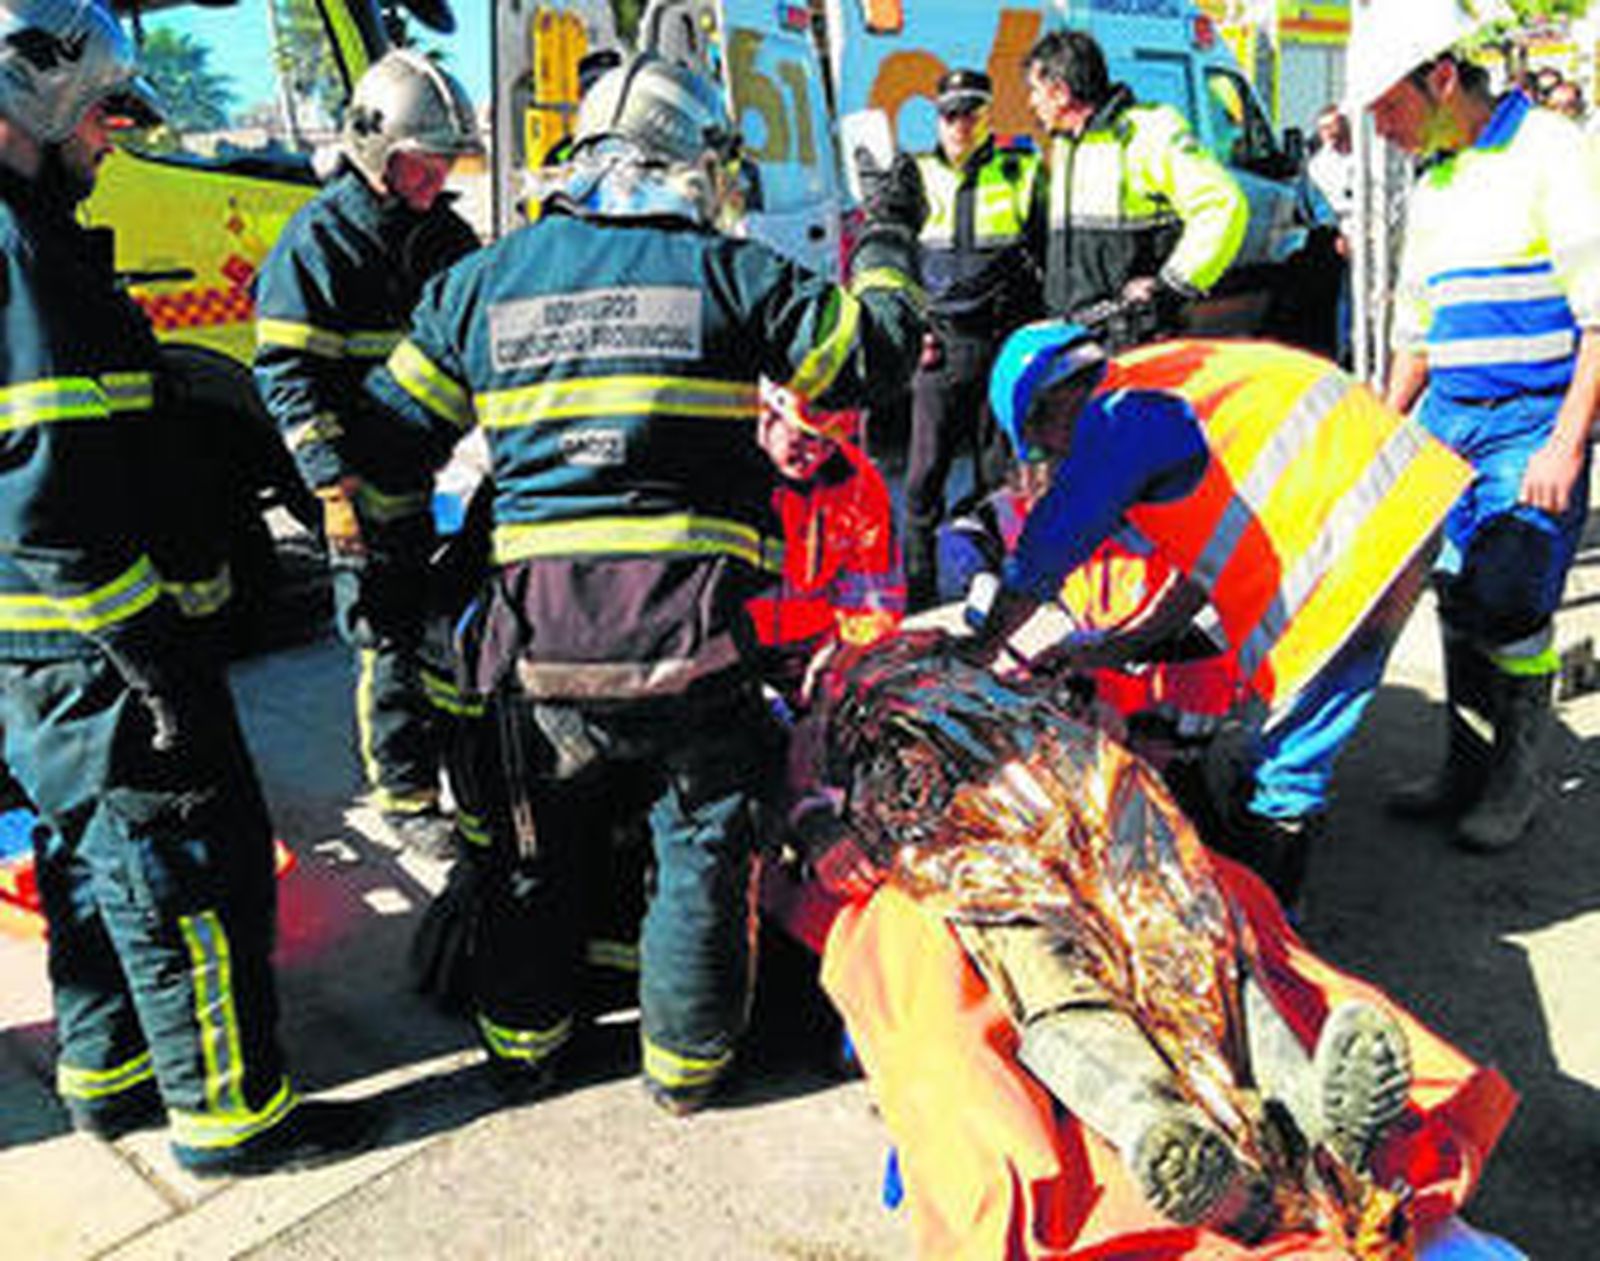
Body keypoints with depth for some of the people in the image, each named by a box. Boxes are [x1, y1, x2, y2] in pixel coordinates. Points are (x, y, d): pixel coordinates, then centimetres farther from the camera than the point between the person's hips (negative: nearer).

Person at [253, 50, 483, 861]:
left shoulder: (444, 234, 12)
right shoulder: (319, 240, -9)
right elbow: (288, 376, -13)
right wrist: (336, 486, -19)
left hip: (451, 473, 7)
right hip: (375, 490, -7)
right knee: (390, 645, 0)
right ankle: (404, 796, 14)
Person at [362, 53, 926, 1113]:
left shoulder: (484, 281, 9)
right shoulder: (728, 271, 0)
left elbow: (391, 428, 13)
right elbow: (871, 358, 6)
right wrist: (889, 243, 22)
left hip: (540, 628, 3)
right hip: (691, 625, -2)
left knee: (534, 837, 21)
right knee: (704, 841, 15)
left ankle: (523, 1035, 36)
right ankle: (687, 1059, 27)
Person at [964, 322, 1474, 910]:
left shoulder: (1117, 417, -7)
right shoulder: (1169, 379, 21)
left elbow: (1039, 560, -2)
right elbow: (1221, 544, 25)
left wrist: (978, 653, 14)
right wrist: (1125, 647, 26)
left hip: (1358, 548, -10)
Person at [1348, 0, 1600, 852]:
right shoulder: (1431, 186, 15)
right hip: (1446, 418, 7)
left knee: (1511, 609, -8)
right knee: (1457, 600, 7)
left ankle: (1515, 783, 8)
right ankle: (1465, 768, 18)